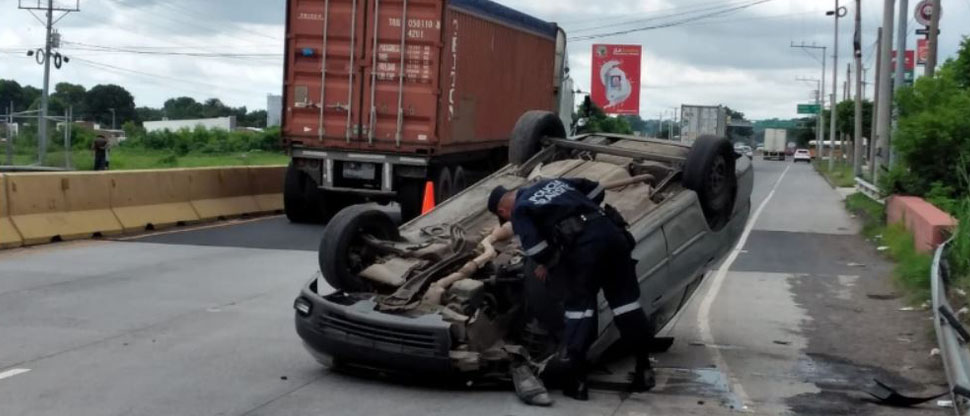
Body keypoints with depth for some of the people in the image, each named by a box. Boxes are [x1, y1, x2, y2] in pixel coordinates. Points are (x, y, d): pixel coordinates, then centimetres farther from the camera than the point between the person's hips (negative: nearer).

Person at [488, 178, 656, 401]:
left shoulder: (520, 211, 12)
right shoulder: (551, 182, 32)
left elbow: (534, 246, -3)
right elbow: (595, 189, 31)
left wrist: (547, 264, 16)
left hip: (583, 244, -6)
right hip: (610, 230, 6)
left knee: (579, 305, 3)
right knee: (626, 299, 12)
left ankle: (576, 379, 2)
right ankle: (644, 368, 15)